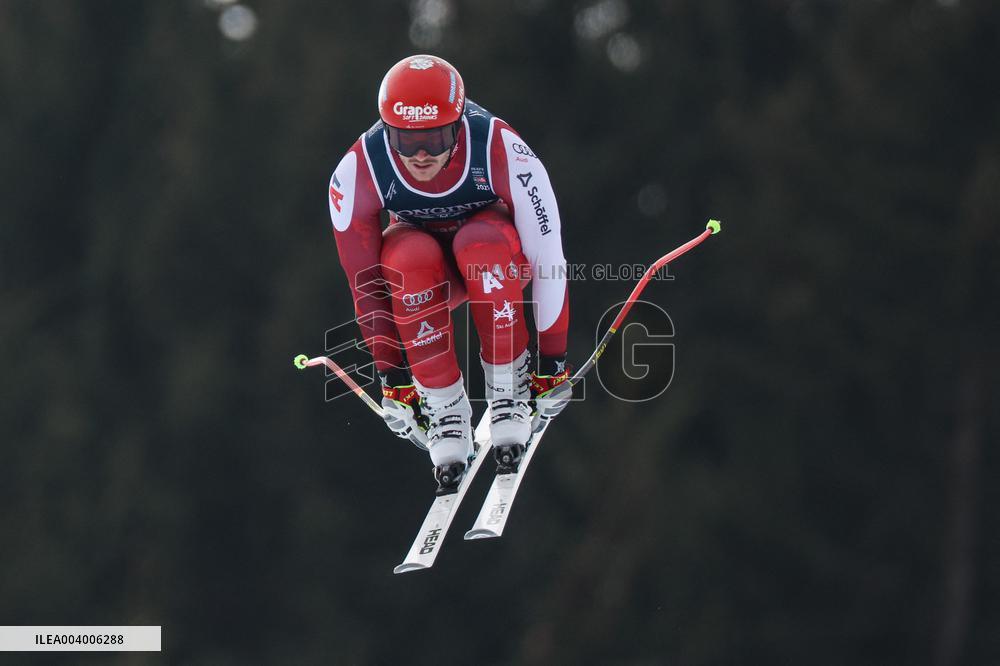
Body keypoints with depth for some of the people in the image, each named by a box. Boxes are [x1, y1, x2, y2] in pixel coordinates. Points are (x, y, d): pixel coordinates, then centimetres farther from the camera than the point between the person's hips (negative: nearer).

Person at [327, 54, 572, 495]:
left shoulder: (502, 151, -33)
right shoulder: (357, 172, -28)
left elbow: (549, 258, -26)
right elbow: (365, 280, -18)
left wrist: (553, 362, -23)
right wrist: (392, 374, -15)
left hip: (502, 255, -1)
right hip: (422, 267, 1)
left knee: (480, 242, -36)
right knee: (408, 256, -35)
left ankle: (509, 388, -19)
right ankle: (445, 410, -22)